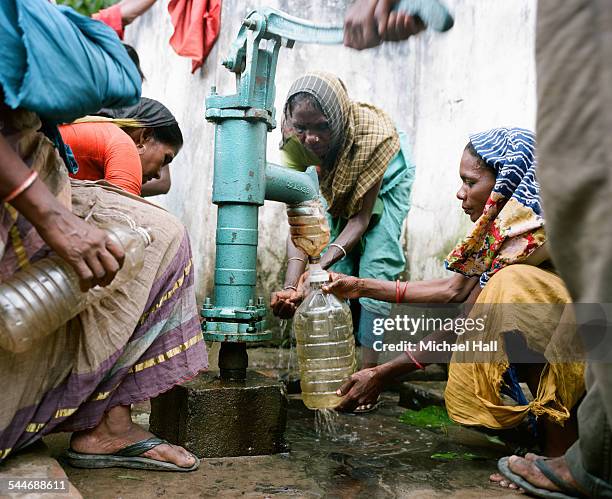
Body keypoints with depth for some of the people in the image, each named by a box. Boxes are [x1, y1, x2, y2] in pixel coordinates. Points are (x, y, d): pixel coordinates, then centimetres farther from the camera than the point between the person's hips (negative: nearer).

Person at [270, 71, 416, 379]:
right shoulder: (295, 139, -32)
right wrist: (291, 286, -46)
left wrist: (320, 266, -48)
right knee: (338, 266, -4)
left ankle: (367, 368, -9)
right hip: (339, 184, 3)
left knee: (376, 261, -16)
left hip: (387, 174, -3)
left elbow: (362, 218, -35)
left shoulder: (373, 133, -42)